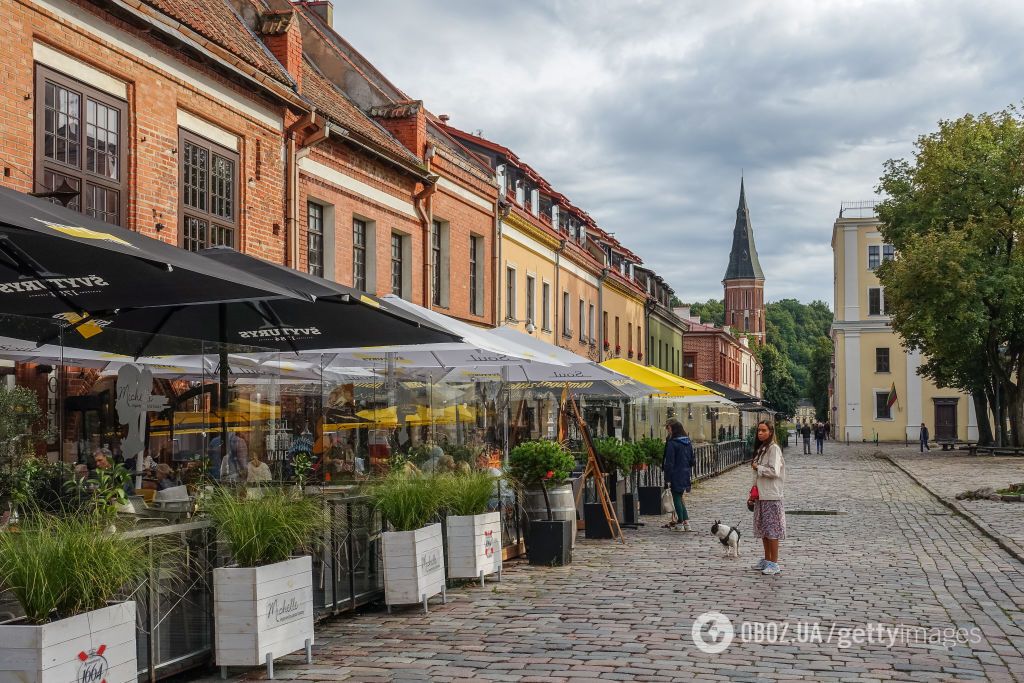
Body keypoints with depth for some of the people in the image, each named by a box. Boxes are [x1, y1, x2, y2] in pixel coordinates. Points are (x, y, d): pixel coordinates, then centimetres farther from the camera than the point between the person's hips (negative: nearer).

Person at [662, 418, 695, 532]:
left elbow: (669, 463, -16)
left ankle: (680, 524, 5)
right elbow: (692, 460, 13)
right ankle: (686, 522, 15)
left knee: (677, 498, 2)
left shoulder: (671, 443, -15)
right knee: (679, 498, 17)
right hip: (686, 475, 7)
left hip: (676, 476, -7)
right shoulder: (688, 442, 7)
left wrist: (667, 479, -13)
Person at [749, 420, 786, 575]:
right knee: (763, 529, 13)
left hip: (771, 496, -9)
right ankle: (767, 560, 22)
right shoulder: (761, 448, 15)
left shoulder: (774, 448, -12)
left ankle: (774, 563, -2)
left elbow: (774, 471, -22)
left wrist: (757, 467, -10)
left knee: (772, 529, -6)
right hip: (761, 495, 9)